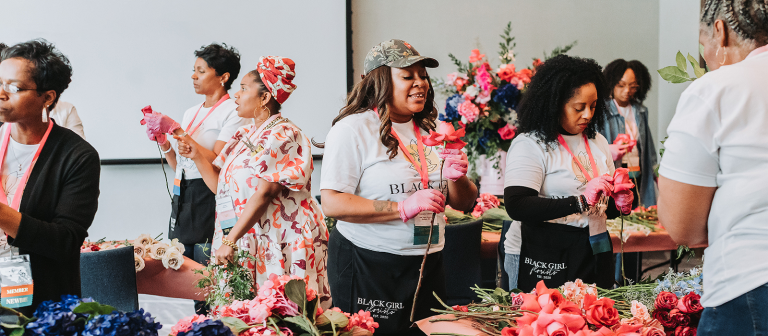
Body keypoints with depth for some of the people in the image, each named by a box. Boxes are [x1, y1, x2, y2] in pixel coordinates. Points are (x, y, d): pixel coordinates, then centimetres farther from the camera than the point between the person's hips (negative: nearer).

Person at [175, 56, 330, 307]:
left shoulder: (282, 136, -10)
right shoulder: (243, 136, 19)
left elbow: (264, 193, -19)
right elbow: (219, 185, 20)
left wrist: (229, 241, -21)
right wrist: (198, 156, 5)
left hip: (281, 246, -8)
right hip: (245, 244, 8)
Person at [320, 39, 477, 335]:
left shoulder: (431, 131, 12)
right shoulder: (353, 130, -8)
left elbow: (464, 203, 13)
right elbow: (332, 203, -18)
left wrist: (458, 179, -10)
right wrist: (404, 208, -23)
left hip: (428, 265, 6)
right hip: (367, 267, -6)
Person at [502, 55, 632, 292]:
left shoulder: (597, 141, 14)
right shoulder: (529, 145, -9)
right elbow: (517, 207, -21)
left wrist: (619, 204, 0)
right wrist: (580, 202, -23)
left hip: (593, 253, 6)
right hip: (543, 261, -6)